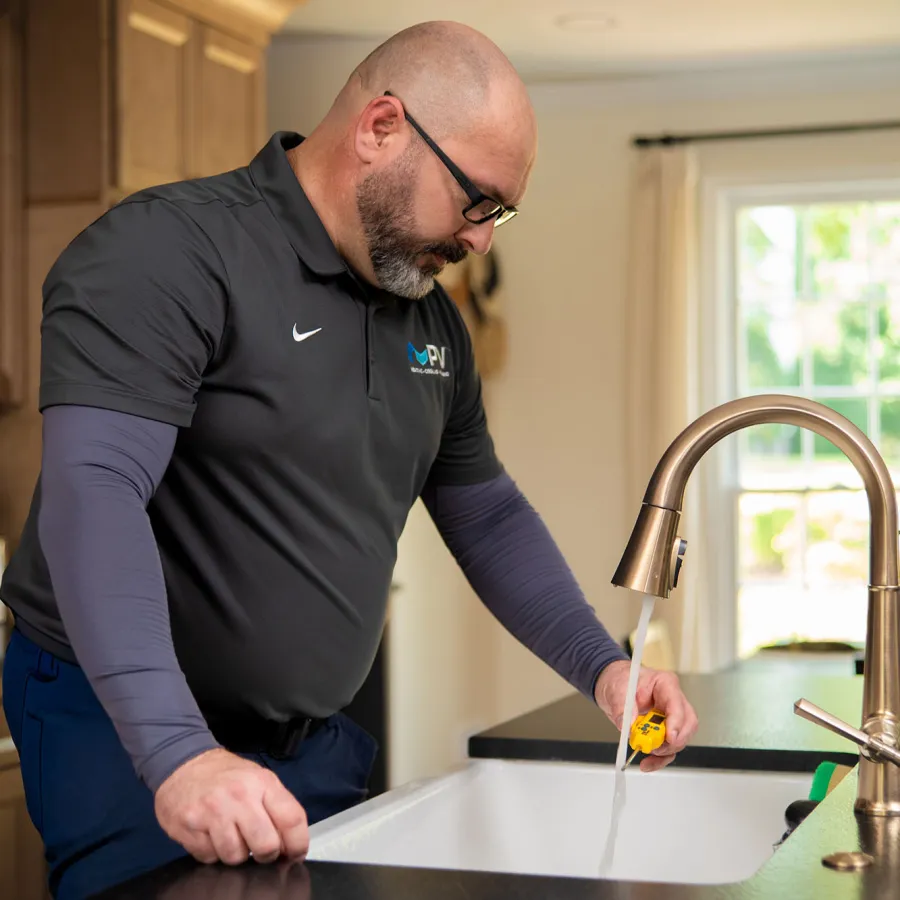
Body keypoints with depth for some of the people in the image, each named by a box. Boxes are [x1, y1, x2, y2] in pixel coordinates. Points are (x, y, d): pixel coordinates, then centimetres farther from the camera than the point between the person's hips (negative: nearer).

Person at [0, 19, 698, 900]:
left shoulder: (432, 319, 8)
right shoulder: (164, 253, -17)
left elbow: (489, 515, 17)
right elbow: (93, 491, -29)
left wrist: (601, 668, 3)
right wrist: (179, 754, -39)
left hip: (315, 742, 7)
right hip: (126, 732, -7)